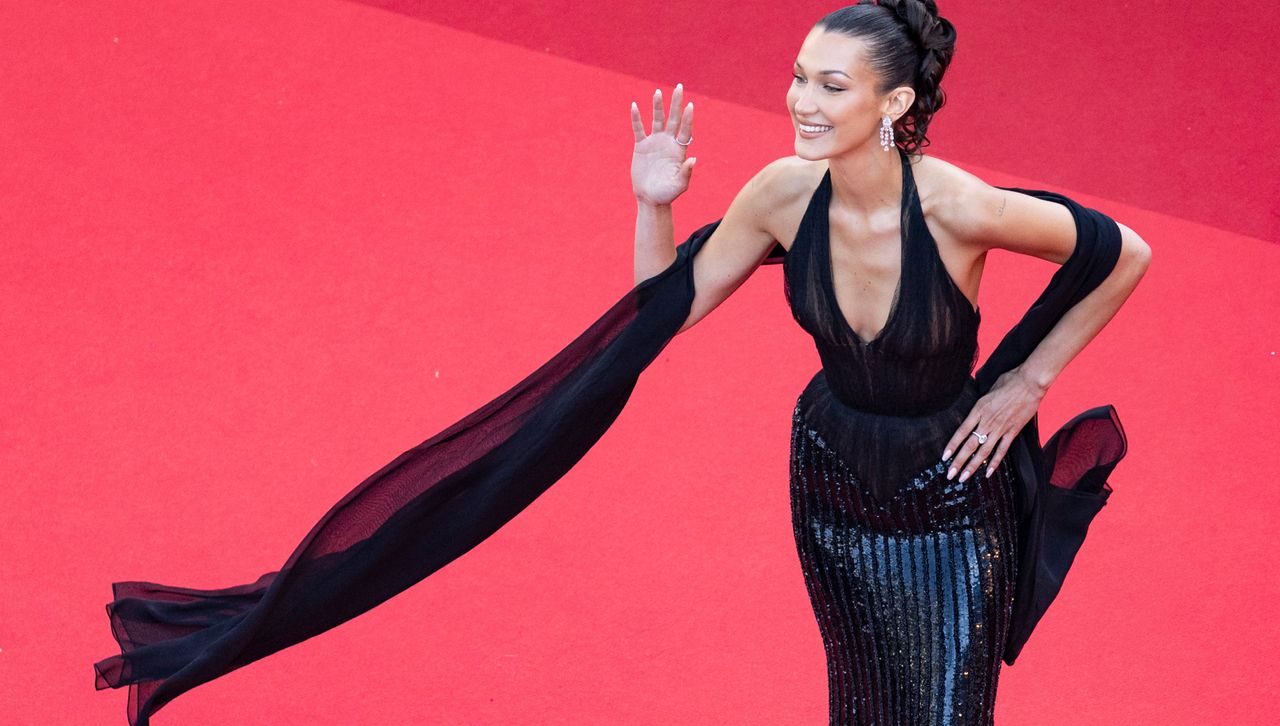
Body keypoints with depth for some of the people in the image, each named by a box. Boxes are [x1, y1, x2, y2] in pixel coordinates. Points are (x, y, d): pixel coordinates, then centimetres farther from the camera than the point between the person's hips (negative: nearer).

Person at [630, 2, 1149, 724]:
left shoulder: (959, 207, -30)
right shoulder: (786, 192, -18)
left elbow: (1128, 256, -16)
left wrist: (1031, 380, -12)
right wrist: (654, 205, -23)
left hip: (949, 494, -4)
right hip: (833, 477, 4)